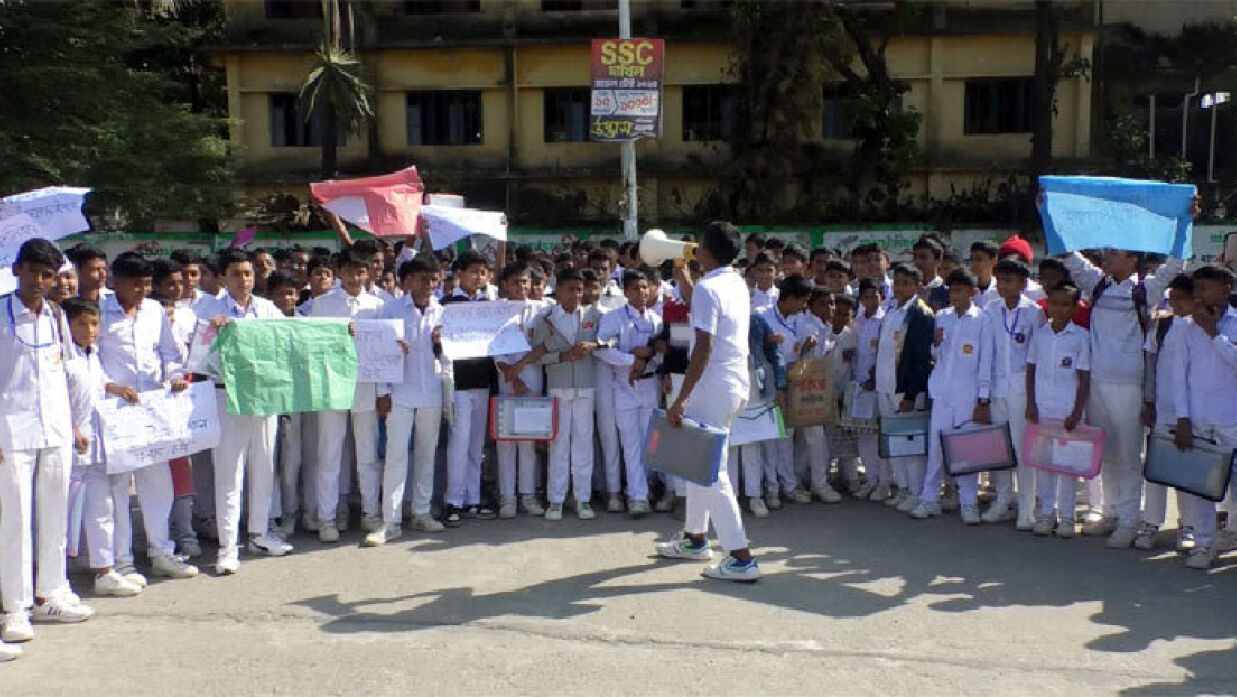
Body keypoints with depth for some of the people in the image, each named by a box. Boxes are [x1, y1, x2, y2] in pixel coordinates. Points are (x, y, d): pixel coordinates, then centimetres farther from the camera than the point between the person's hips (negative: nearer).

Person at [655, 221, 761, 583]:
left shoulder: (707, 288, -16)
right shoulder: (737, 283, 11)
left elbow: (704, 348, -22)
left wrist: (681, 399, -21)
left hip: (715, 387, -9)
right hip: (736, 384, 9)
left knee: (711, 472, -5)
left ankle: (742, 559, -5)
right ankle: (695, 538, 33)